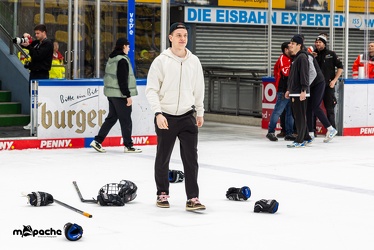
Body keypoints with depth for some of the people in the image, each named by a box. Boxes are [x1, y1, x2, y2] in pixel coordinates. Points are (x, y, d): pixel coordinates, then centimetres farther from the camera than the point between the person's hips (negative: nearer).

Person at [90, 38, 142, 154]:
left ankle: (97, 141, 10)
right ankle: (128, 146, 7)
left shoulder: (111, 59, 12)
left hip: (111, 93, 9)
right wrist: (128, 95, -17)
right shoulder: (122, 60, -16)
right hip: (120, 94, -9)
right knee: (125, 120, 0)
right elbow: (122, 80, -20)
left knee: (112, 117, 14)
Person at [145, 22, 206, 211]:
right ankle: (162, 194, 26)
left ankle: (192, 198, -1)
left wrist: (200, 113, 17)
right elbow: (151, 89, -9)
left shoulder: (194, 61, 5)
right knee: (163, 158, 9)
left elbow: (198, 88, 15)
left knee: (191, 157, -4)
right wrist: (158, 113, -18)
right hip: (165, 117, -2)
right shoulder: (161, 61, -7)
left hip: (187, 117, 2)